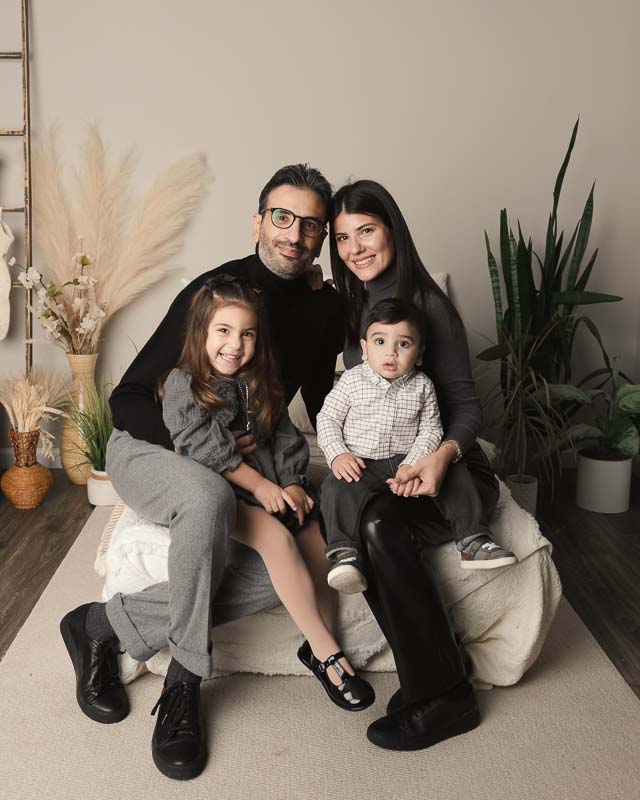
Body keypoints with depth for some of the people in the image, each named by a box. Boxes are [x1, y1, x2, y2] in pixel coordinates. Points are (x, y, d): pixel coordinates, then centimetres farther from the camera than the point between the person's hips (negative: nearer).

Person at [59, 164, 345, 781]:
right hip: (147, 449, -5)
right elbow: (127, 400, -16)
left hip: (231, 467, 6)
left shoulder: (324, 309, 1)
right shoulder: (214, 290, -17)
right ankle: (184, 684, -19)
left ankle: (106, 625, -10)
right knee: (209, 495, -41)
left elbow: (321, 400, 15)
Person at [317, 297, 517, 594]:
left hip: (407, 461, 2)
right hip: (360, 464, -2)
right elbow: (327, 419, 2)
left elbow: (431, 431, -1)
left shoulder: (422, 386, 1)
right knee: (337, 487, -31)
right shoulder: (351, 380, -2)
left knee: (456, 472, -11)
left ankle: (472, 539, -2)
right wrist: (337, 454, -15)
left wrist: (413, 464, -18)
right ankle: (344, 553, -30)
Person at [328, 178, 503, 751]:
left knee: (380, 527, -34)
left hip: (445, 469, -5)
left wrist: (443, 455, -30)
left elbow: (466, 404, -10)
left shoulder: (428, 305, -9)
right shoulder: (349, 305, 10)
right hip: (380, 467, 5)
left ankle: (442, 697, -18)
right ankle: (444, 669, -14)